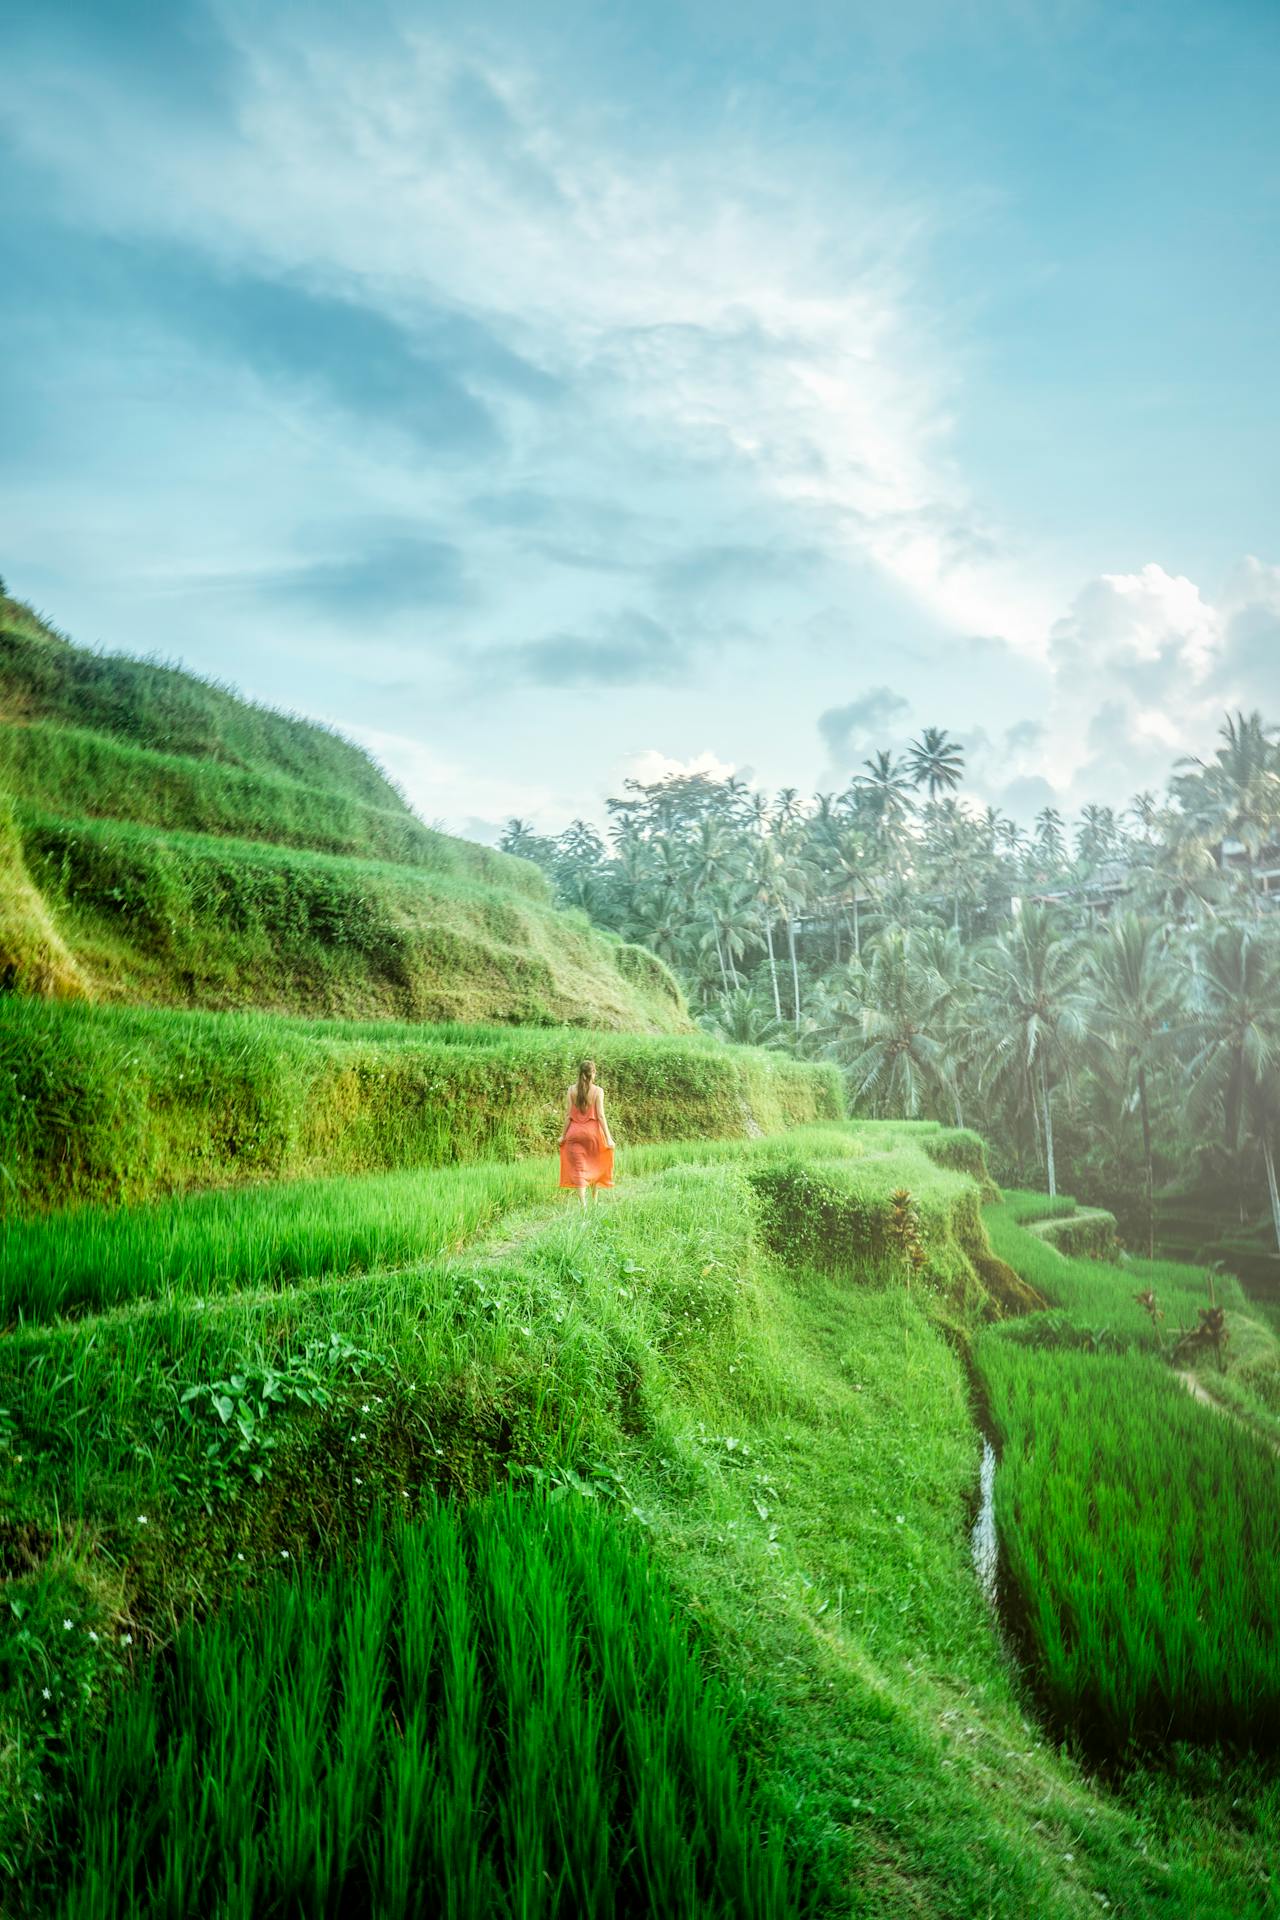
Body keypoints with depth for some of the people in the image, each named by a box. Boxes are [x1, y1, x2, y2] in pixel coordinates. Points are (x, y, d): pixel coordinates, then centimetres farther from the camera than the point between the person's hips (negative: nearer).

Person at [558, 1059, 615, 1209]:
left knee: (579, 1168, 3)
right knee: (594, 1166, 19)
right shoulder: (598, 1090, -7)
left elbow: (568, 1114, -2)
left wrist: (563, 1134, 7)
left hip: (575, 1131, 1)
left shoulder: (572, 1089, -2)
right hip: (592, 1130, -1)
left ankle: (583, 1203, -5)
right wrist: (608, 1137, -6)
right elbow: (600, 1115, -10)